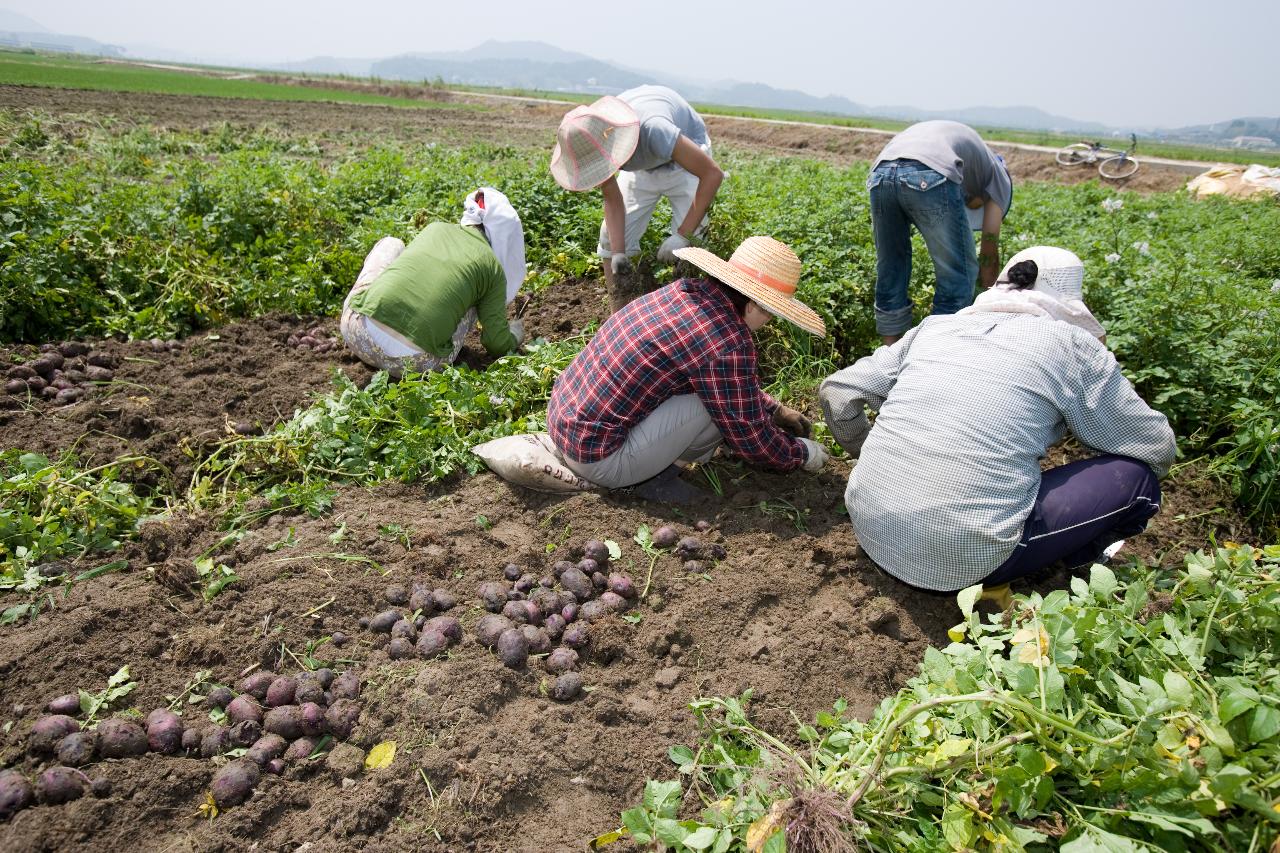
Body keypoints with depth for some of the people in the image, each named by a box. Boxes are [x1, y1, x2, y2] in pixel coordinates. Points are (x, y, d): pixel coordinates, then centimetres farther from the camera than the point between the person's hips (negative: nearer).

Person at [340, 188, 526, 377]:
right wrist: (515, 334, 30)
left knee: (391, 243, 28)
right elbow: (497, 343, 6)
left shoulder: (435, 227, 15)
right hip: (414, 363, -3)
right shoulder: (493, 268, 4)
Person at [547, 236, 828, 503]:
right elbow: (750, 437, -10)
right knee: (720, 397, -12)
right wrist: (802, 453, 8)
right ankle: (653, 478, 5)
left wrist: (775, 409, 25)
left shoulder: (685, 290, 3)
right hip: (597, 458, -8)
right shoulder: (728, 345, -22)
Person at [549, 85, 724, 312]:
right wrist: (618, 252, -27)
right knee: (612, 236, -3)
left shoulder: (653, 130, -44)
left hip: (684, 156, -4)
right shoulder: (587, 143, -27)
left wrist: (682, 236, -39)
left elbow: (712, 173, -38)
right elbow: (612, 199, -14)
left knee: (689, 245, -18)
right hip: (642, 164, 5)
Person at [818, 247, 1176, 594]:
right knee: (1137, 477, 9)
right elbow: (1157, 450, 12)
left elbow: (836, 392, 14)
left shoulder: (935, 325, 13)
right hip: (962, 557, -4)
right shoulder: (1072, 345, 3)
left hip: (869, 529, 5)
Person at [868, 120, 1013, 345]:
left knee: (889, 273, 19)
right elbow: (989, 253, 25)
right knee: (958, 276, 9)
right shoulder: (997, 175, 28)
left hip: (880, 173, 5)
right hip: (930, 176, -5)